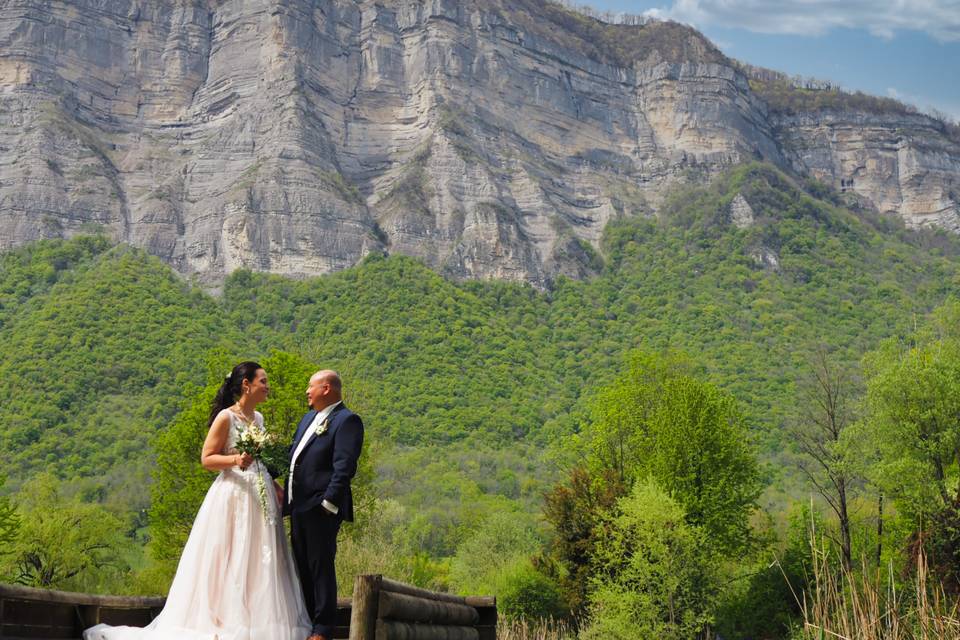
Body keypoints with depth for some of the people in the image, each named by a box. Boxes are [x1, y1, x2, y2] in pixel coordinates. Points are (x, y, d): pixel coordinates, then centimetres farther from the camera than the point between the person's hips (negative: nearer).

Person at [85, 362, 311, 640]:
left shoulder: (258, 418, 14)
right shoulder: (226, 417, -8)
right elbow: (206, 459, -10)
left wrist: (275, 487, 11)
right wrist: (235, 460, -25)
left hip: (259, 497, 7)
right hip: (234, 496, -7)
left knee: (256, 562, 6)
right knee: (229, 562, -5)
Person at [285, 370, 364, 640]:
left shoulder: (346, 420, -8)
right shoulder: (308, 418, 20)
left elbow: (344, 467, -17)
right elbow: (294, 457, 24)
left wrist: (329, 503, -22)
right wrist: (288, 496, 15)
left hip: (321, 507, -9)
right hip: (299, 506, 9)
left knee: (321, 566, -5)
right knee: (303, 567, 13)